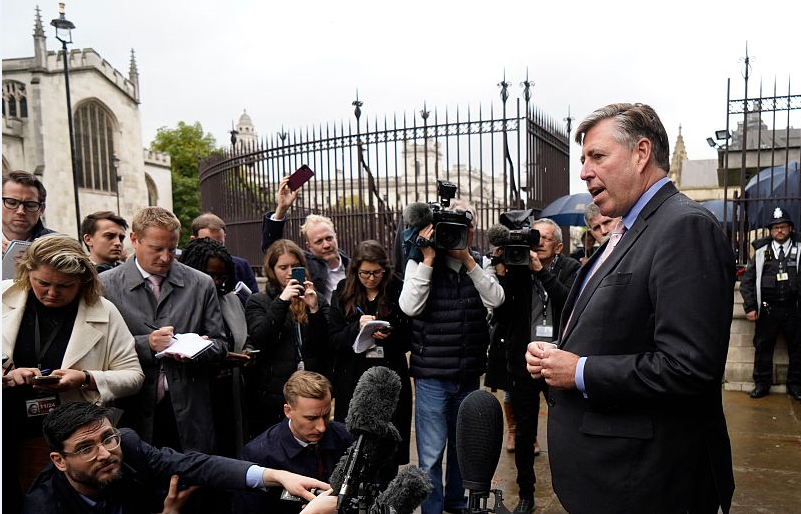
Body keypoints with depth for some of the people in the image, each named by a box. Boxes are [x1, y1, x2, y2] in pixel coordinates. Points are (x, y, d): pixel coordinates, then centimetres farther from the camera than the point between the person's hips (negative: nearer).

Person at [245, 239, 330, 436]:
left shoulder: (316, 300, 11)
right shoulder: (257, 302, 7)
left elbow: (328, 347, 1)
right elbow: (259, 340, -10)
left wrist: (314, 309, -12)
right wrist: (281, 301, -14)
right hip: (273, 393, -1)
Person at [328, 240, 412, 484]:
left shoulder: (397, 294, -1)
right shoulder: (342, 295, 4)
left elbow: (408, 340, 3)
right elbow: (333, 340, 0)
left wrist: (389, 336, -17)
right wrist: (357, 328, -17)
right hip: (352, 380, 1)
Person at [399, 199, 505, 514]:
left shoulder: (479, 264, 4)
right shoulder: (420, 264, -5)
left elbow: (495, 300, -12)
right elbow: (410, 307, -19)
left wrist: (467, 259, -18)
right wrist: (428, 259, -20)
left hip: (469, 375, 4)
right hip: (432, 377, -4)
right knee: (431, 454, 3)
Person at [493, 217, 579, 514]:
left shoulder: (569, 269, -2)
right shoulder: (517, 268, -1)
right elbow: (501, 315, -7)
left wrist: (541, 271, -25)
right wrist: (501, 274, -18)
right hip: (523, 362, 1)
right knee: (524, 434, 12)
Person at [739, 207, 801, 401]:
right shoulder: (762, 253, 5)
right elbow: (747, 280, 5)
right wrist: (750, 307, -1)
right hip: (767, 310, 0)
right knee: (763, 347, 5)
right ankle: (762, 384, 17)